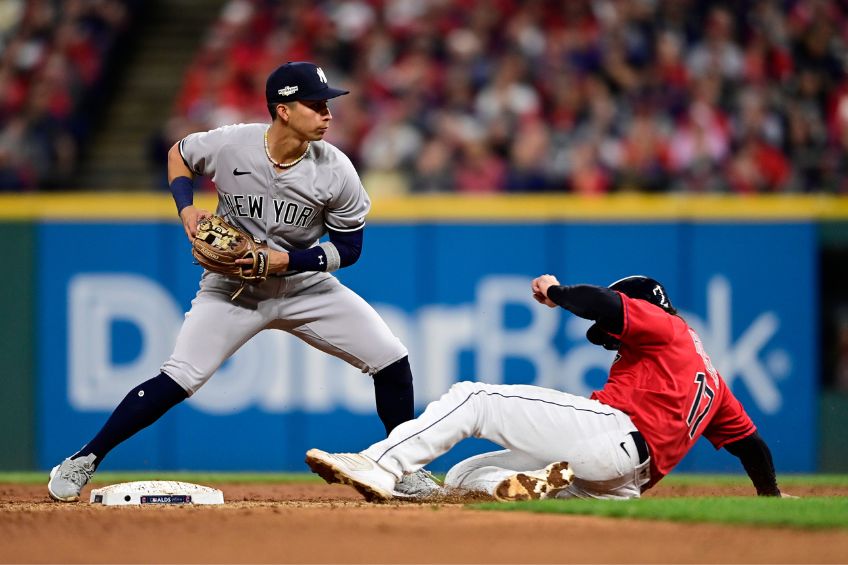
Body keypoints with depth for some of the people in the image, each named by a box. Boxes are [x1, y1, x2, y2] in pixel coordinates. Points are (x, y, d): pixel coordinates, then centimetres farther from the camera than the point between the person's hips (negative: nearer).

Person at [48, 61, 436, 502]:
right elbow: (178, 155, 4)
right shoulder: (229, 146, -20)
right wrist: (187, 207, -14)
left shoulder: (336, 171, -17)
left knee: (391, 361, -6)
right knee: (177, 380, -18)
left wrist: (285, 260, -21)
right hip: (232, 289, -2)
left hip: (305, 285, 2)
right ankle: (83, 462, -7)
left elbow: (348, 248, -7)